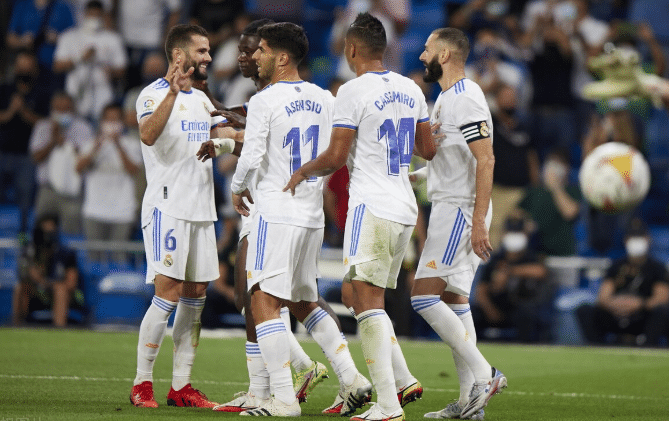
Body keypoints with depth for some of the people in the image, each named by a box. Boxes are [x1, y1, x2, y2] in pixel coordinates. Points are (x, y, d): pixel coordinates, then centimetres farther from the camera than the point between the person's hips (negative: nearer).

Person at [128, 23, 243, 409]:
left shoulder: (202, 100, 19)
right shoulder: (154, 94, -8)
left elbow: (231, 141, 23)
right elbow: (148, 135, -27)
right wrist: (173, 92, -38)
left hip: (201, 210, 8)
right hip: (167, 206, -8)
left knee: (195, 296, 6)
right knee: (169, 293, -12)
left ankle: (181, 387, 9)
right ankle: (142, 384, -6)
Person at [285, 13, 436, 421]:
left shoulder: (354, 91, -11)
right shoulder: (410, 90, 11)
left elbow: (336, 157, -13)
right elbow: (428, 150, 20)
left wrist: (304, 171, 5)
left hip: (372, 207, -8)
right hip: (405, 208, 8)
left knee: (368, 299, -8)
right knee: (355, 293, 17)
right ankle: (404, 381, 8)